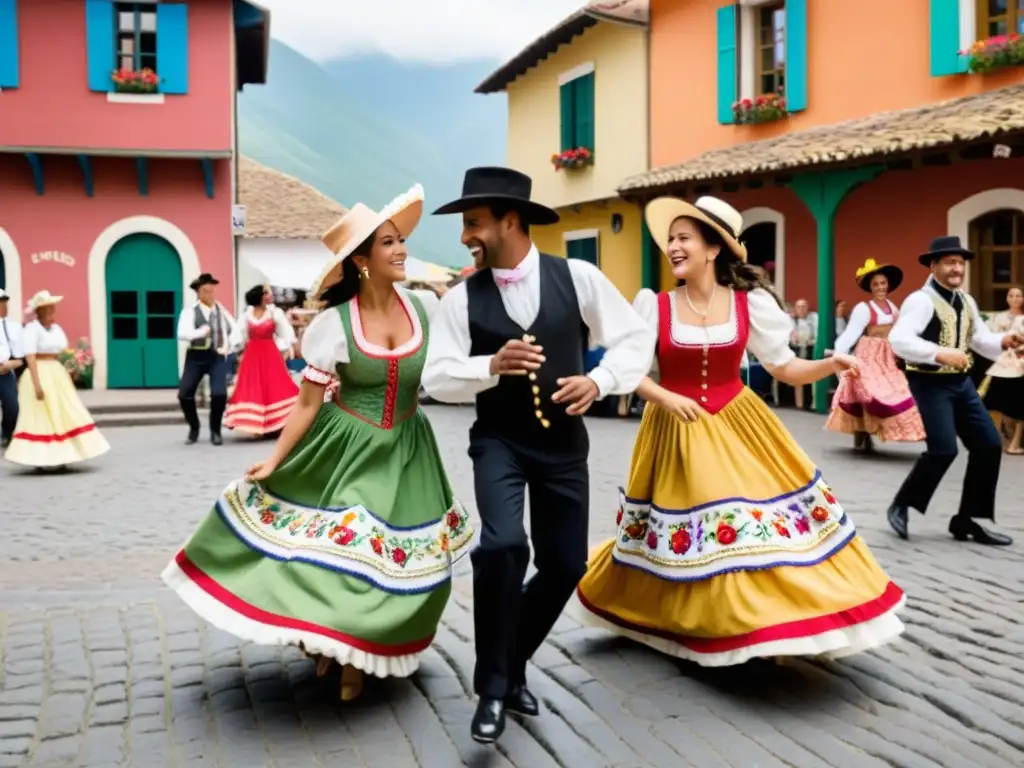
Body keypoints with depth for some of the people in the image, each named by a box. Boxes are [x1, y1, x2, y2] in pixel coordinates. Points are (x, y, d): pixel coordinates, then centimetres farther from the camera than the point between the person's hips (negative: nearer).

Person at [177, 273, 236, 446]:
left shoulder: (221, 310, 7)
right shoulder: (190, 311, -5)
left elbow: (234, 330, 17)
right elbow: (182, 334, -20)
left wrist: (227, 348, 5)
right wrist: (201, 332, -32)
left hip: (217, 356, 1)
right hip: (196, 356, -1)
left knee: (219, 394, -13)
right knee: (184, 393, -6)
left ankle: (215, 431, 10)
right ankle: (194, 428, 21)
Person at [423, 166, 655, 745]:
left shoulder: (578, 277, -5)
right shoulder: (463, 297, -3)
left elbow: (636, 338, -1)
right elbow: (437, 377, -6)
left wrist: (600, 381, -18)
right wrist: (493, 365, -23)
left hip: (563, 442, 2)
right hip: (499, 441, -1)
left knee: (565, 566, 6)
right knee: (503, 545, -24)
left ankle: (513, 666, 33)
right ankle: (493, 686, -3)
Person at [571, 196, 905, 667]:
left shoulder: (750, 303, -3)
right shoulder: (655, 306, -5)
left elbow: (784, 368, 1)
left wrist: (831, 365, -15)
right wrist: (666, 398, -20)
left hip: (738, 428, 1)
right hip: (676, 432, -1)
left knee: (760, 523, 0)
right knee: (683, 535, 4)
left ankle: (769, 627, 18)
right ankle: (678, 623, 26)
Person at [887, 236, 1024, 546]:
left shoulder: (966, 302, 14)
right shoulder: (921, 300, -13)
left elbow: (982, 341, 19)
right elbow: (898, 339, -27)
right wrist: (940, 353, -34)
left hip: (961, 382, 9)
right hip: (930, 383, -9)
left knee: (989, 445, 5)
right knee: (943, 449, -17)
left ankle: (967, 520, 15)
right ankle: (901, 506, 6)